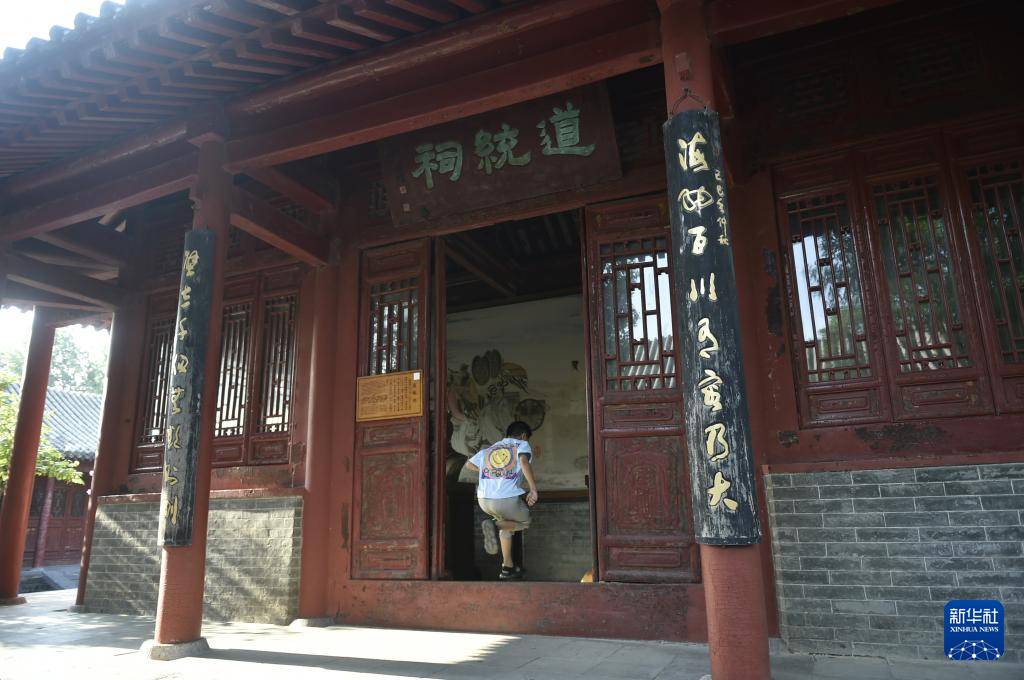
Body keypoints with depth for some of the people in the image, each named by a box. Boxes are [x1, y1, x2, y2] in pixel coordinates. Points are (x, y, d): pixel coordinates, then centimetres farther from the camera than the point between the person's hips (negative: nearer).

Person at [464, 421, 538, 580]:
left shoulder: (489, 449, 25)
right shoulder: (522, 445, 11)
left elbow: (469, 464, 31)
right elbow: (524, 461, -11)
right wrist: (533, 489, -15)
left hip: (484, 500, 5)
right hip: (508, 499, -5)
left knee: (507, 522, 32)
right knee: (525, 521, 24)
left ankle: (508, 567, 28)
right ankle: (495, 525, -4)